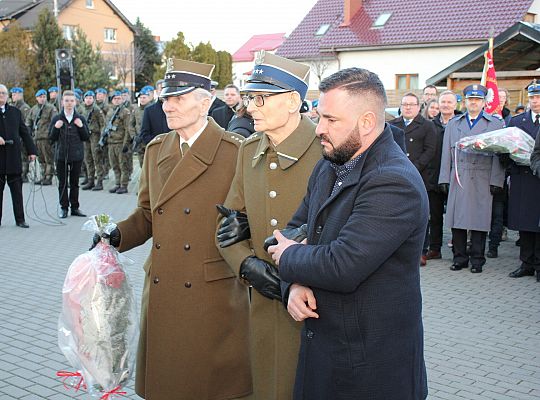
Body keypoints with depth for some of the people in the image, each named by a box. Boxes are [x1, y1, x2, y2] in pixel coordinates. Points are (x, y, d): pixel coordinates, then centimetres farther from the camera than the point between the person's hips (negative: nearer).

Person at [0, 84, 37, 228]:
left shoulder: (15, 112, 11)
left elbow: (24, 132, 11)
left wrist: (31, 150, 5)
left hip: (14, 155, 2)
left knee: (17, 189, 3)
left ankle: (20, 219, 6)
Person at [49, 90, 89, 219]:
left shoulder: (80, 119, 3)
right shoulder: (57, 119, 2)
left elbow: (86, 138, 2)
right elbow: (51, 138, 2)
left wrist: (81, 127, -13)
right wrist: (55, 128, -15)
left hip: (76, 155, 1)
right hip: (61, 155, 0)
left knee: (75, 183, 8)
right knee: (63, 183, 4)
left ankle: (75, 207, 16)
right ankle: (64, 207, 12)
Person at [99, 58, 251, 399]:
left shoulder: (234, 151, -7)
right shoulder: (157, 149, 10)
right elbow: (147, 213, 15)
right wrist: (118, 235, 0)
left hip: (214, 294, -5)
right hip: (162, 293, 5)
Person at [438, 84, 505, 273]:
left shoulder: (495, 124, 9)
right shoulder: (453, 124, 16)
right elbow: (447, 153, 13)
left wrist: (496, 181, -4)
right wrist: (444, 179, 5)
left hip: (482, 181, -2)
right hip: (458, 179, 2)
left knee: (479, 220, -1)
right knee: (457, 219, 2)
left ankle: (477, 259, 10)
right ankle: (460, 257, 13)